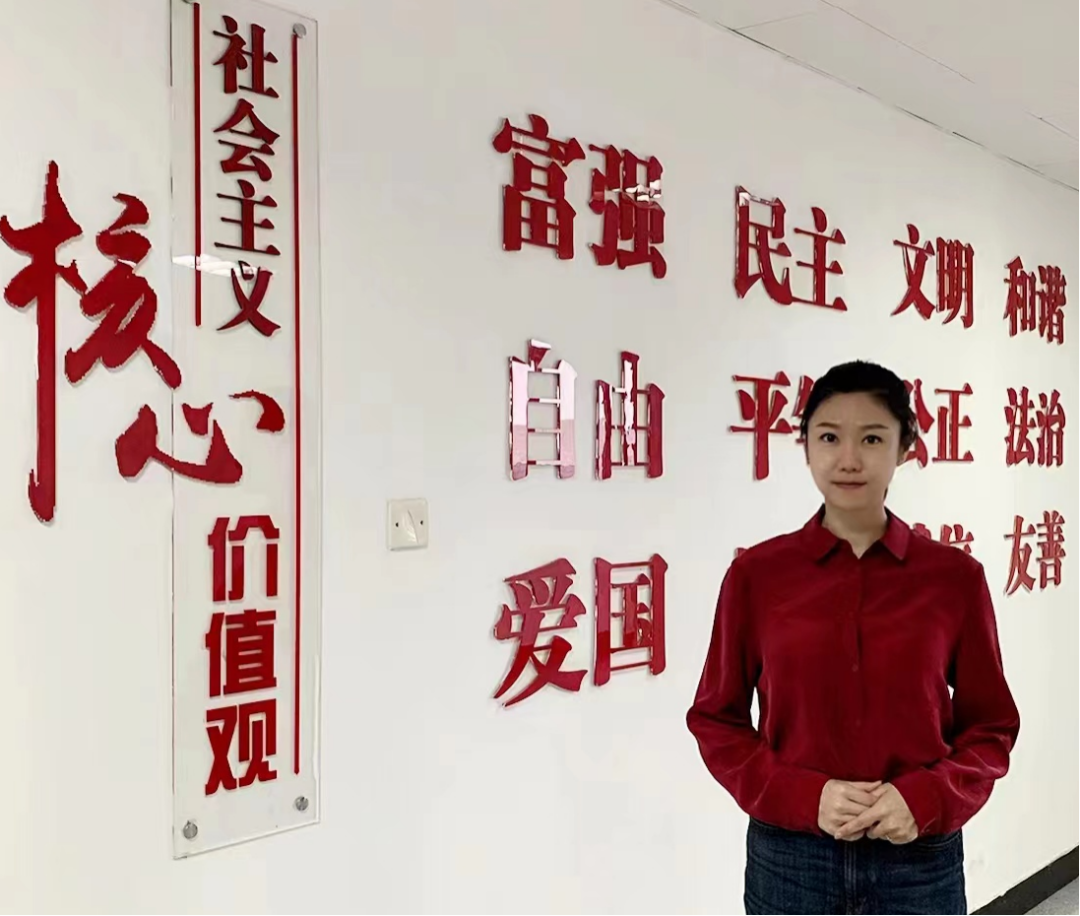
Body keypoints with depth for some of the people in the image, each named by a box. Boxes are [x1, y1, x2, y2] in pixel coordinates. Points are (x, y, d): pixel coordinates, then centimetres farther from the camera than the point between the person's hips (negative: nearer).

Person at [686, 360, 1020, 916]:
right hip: (789, 859, 0)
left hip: (920, 860, 0)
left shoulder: (955, 576, -4)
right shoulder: (756, 573, -5)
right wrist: (804, 797, -14)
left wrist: (927, 798, -14)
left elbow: (990, 727, 3)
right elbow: (717, 720, 0)